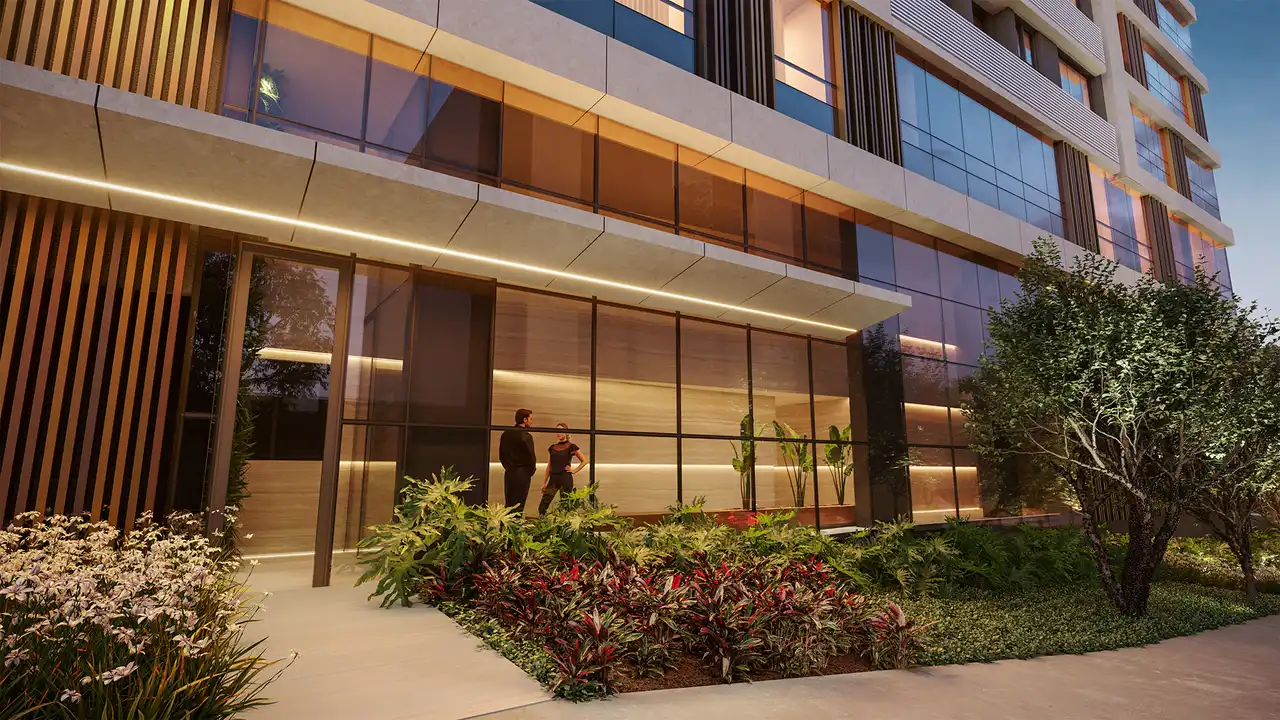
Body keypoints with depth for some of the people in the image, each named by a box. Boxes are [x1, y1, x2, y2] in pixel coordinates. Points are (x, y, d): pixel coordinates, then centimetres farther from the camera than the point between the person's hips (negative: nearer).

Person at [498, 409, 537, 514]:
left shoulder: (506, 434, 6)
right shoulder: (526, 436, -15)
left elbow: (501, 455, 12)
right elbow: (531, 457, -14)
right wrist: (531, 470, 3)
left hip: (509, 473, 6)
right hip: (523, 473, -6)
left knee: (509, 503, 13)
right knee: (519, 504, 0)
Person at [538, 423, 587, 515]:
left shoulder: (571, 447, -2)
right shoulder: (552, 448, 12)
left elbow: (584, 461, 4)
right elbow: (549, 467, 14)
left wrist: (574, 471, -3)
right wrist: (544, 483, 10)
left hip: (566, 479, -5)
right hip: (553, 479, 5)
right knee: (542, 507, -3)